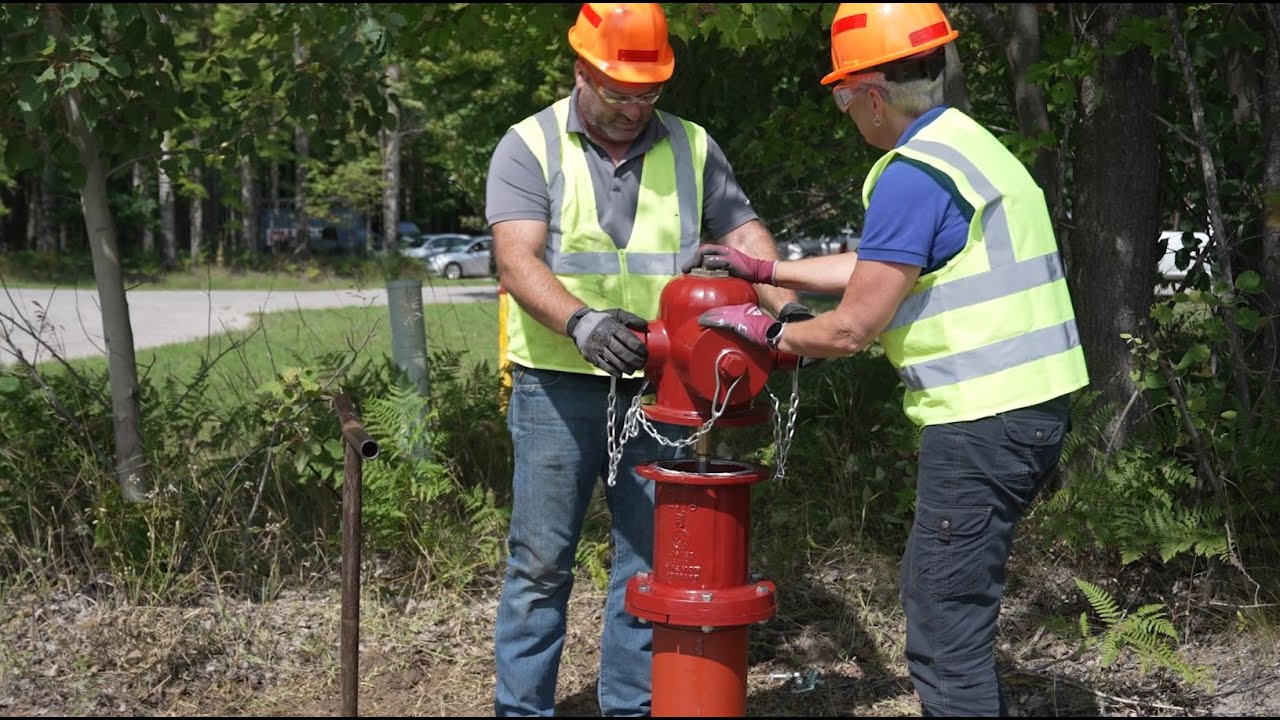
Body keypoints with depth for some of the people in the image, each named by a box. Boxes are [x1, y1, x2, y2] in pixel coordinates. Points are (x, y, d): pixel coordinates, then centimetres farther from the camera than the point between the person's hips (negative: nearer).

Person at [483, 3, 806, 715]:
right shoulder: (530, 147, -2)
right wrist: (582, 322, -32)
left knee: (651, 562, 7)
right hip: (559, 388, -3)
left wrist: (786, 306, -9)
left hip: (660, 389, 3)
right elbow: (518, 261, -14)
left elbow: (743, 234, 10)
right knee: (541, 562, 1)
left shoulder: (692, 148, 10)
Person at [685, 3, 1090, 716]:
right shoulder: (970, 143, 16)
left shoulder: (912, 175, -15)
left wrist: (767, 331, 6)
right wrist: (762, 269, 30)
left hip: (984, 420, -10)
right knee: (937, 596, 21)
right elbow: (877, 266, 27)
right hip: (1034, 406, 10)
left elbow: (851, 329, -12)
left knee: (946, 639, -4)